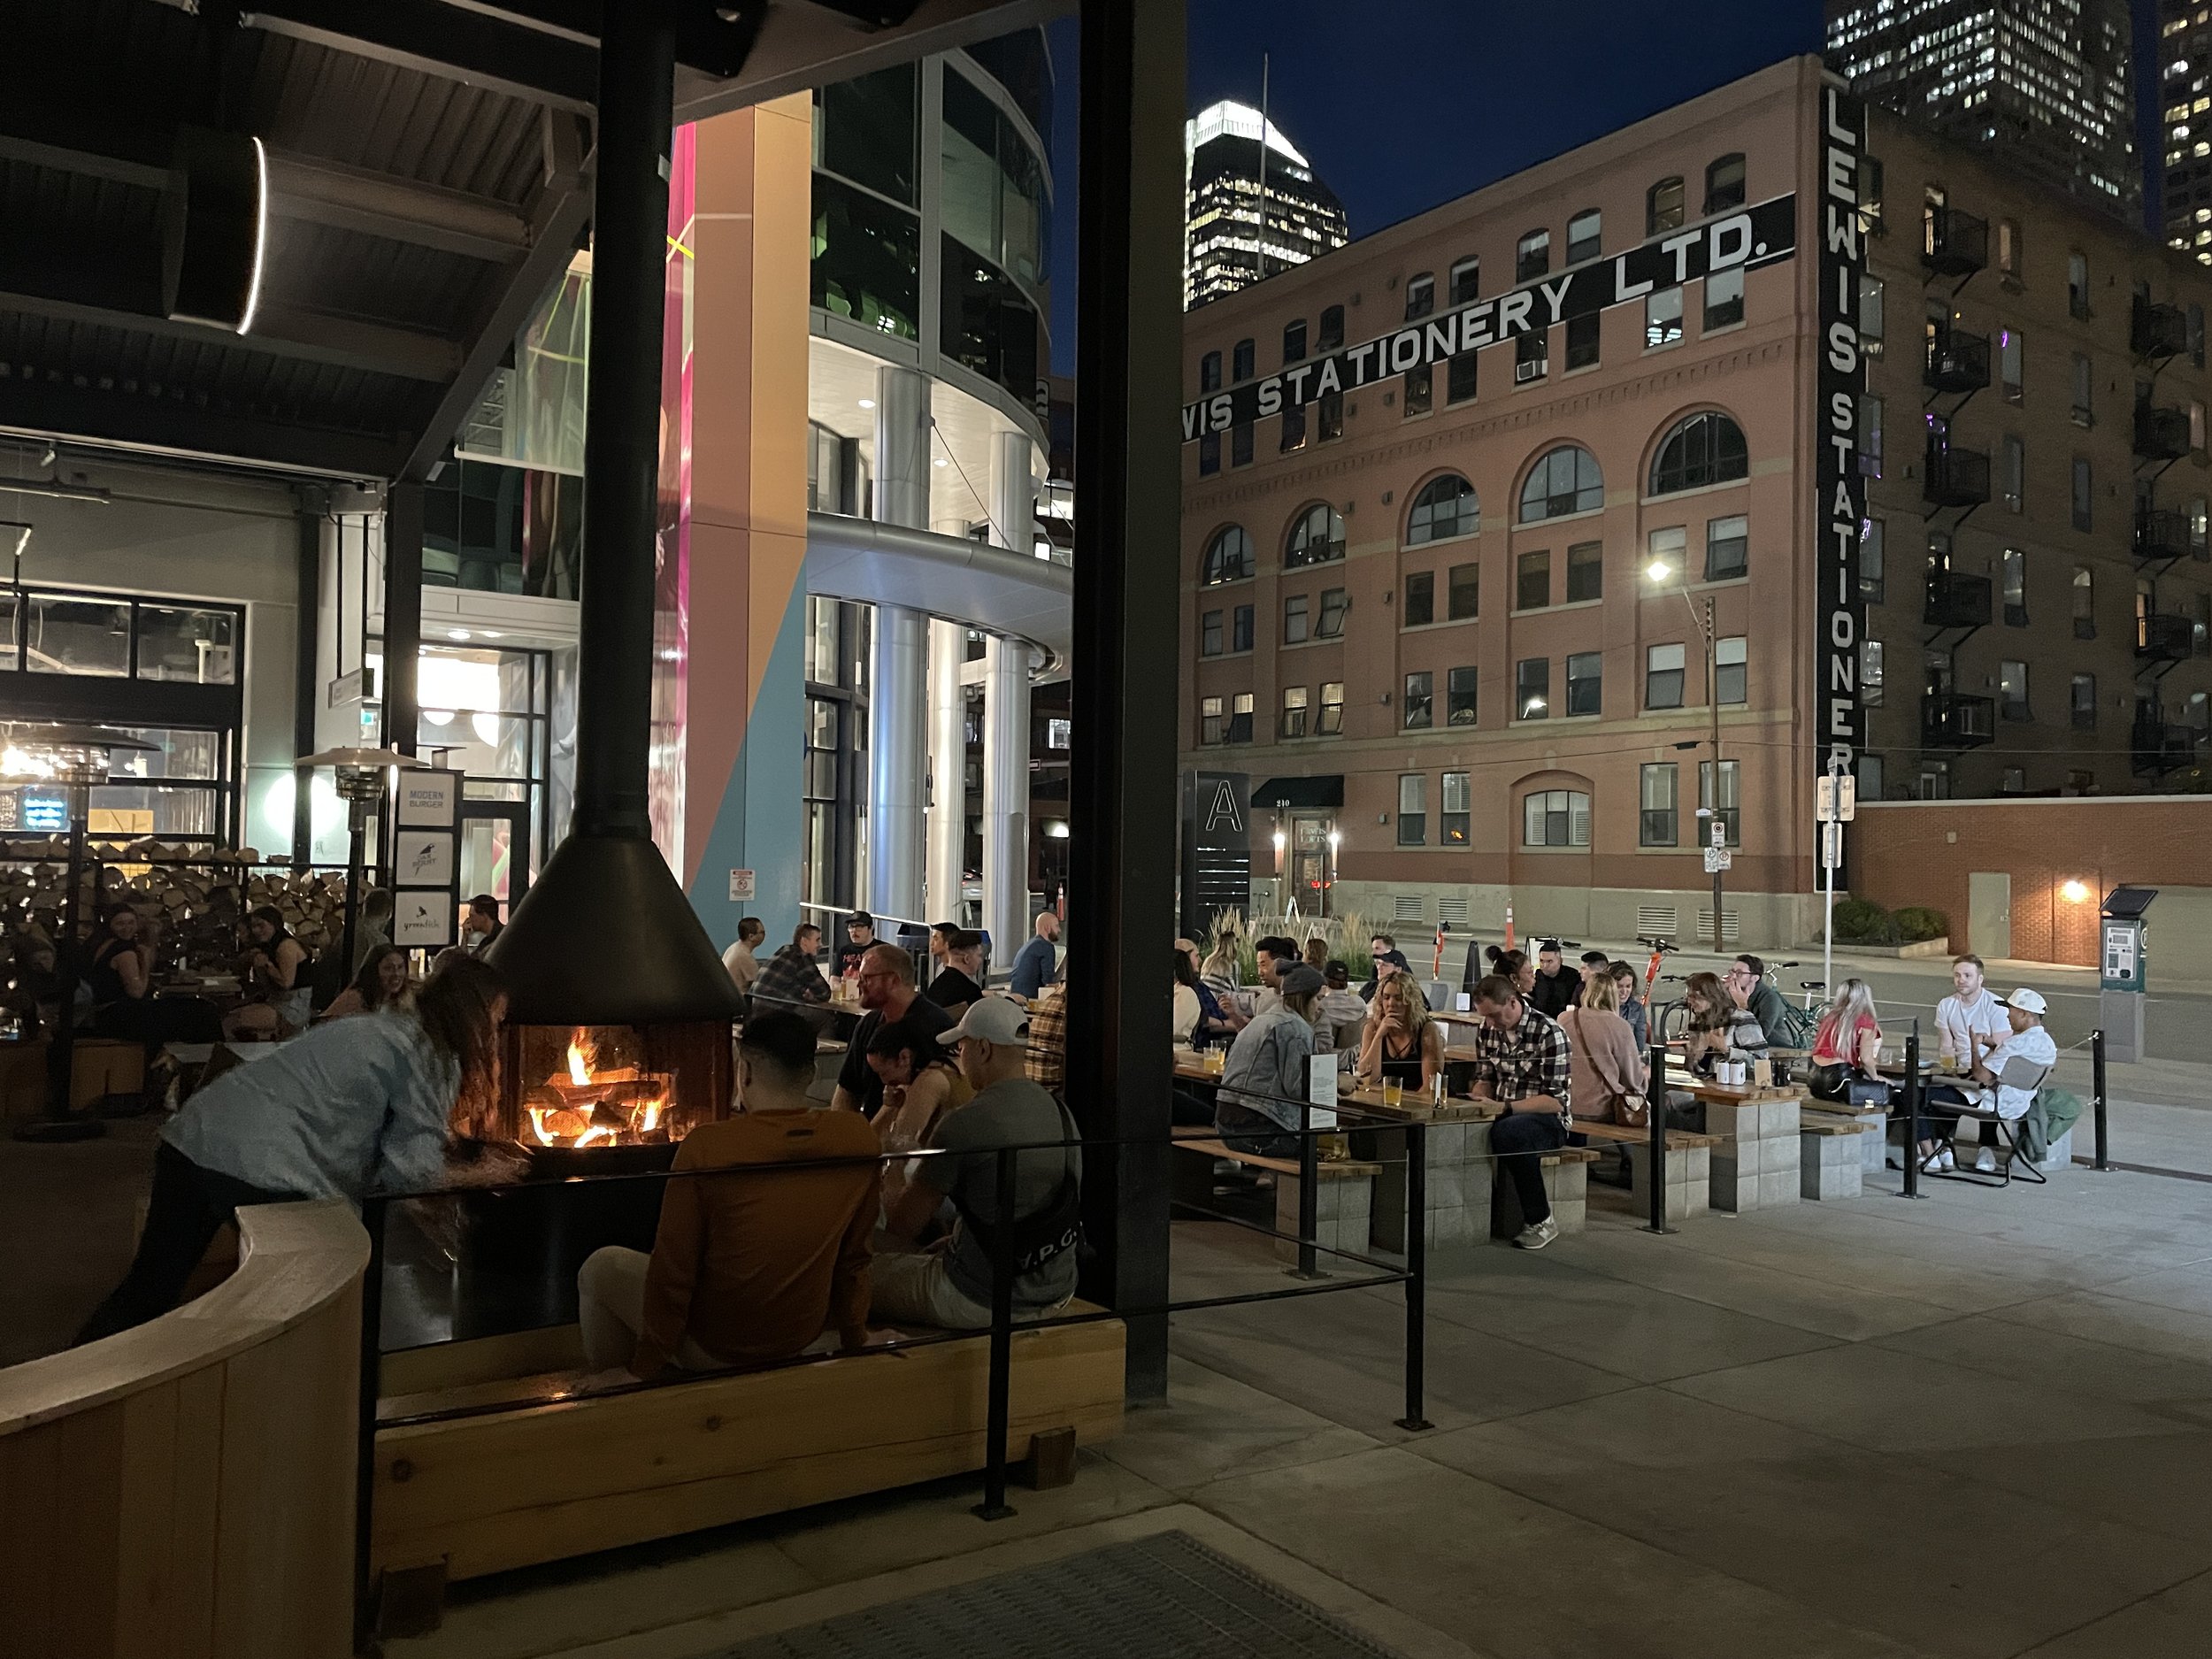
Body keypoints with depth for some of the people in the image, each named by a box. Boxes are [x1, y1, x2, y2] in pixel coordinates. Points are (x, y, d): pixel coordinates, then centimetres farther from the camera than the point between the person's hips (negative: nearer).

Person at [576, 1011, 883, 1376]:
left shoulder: (705, 1147, -24)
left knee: (601, 1268, 18)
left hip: (716, 1350, -5)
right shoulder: (860, 1140, -12)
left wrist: (647, 1366, -3)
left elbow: (671, 1275, -17)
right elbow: (854, 1258, 0)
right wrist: (855, 1342, 14)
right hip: (803, 1341, 5)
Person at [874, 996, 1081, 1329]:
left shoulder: (964, 1124, -21)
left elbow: (901, 1224, -13)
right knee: (932, 1252, 32)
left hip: (982, 1304, -7)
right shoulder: (1062, 1113, 1)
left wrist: (892, 1183, 9)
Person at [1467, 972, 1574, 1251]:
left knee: (1506, 1133, -38)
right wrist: (1478, 1100, -5)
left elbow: (1557, 1100, -16)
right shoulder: (1486, 1030, 7)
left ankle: (1541, 1221, -21)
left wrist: (1505, 1107, -24)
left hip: (1548, 1119, -6)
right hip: (1502, 1116, 6)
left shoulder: (1548, 1033, -13)